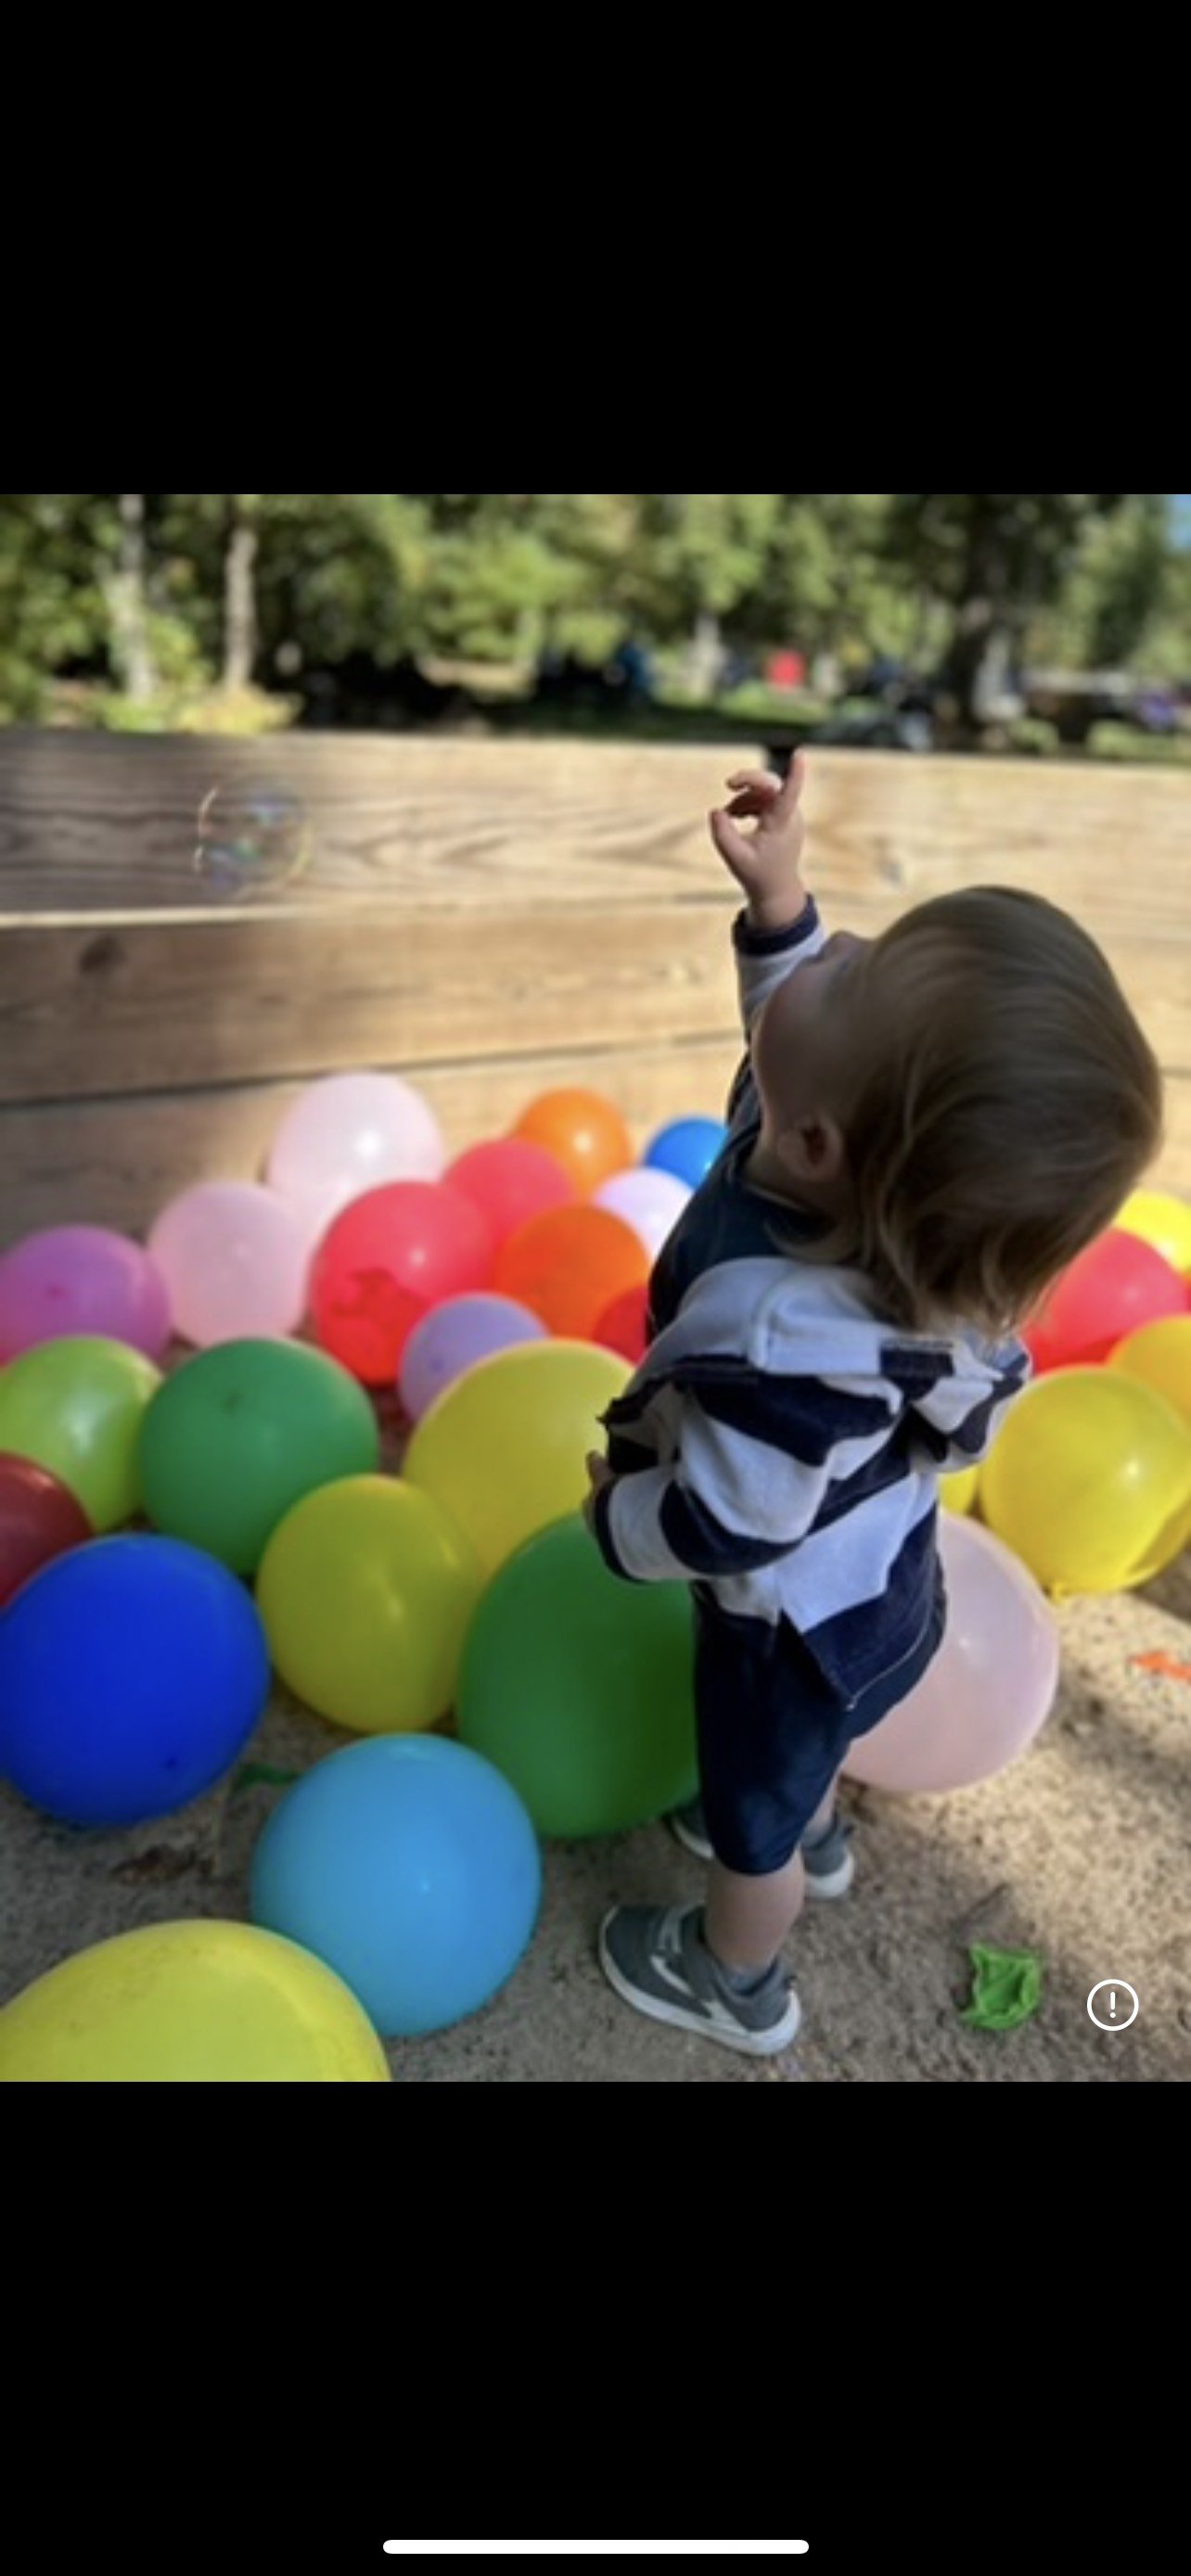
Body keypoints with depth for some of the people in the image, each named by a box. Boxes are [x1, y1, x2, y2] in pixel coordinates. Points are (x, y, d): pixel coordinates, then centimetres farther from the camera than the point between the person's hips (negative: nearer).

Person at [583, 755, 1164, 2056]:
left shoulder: (788, 1340, -47)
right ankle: (812, 1836, 70)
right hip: (864, 1574, 7)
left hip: (797, 1622, -7)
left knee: (752, 1804, 25)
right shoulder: (913, 1181, -26)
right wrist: (776, 900, -13)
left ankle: (733, 1983, 56)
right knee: (790, 1755, 37)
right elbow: (805, 1035, -3)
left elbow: (724, 1529, -31)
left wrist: (614, 1513, -12)